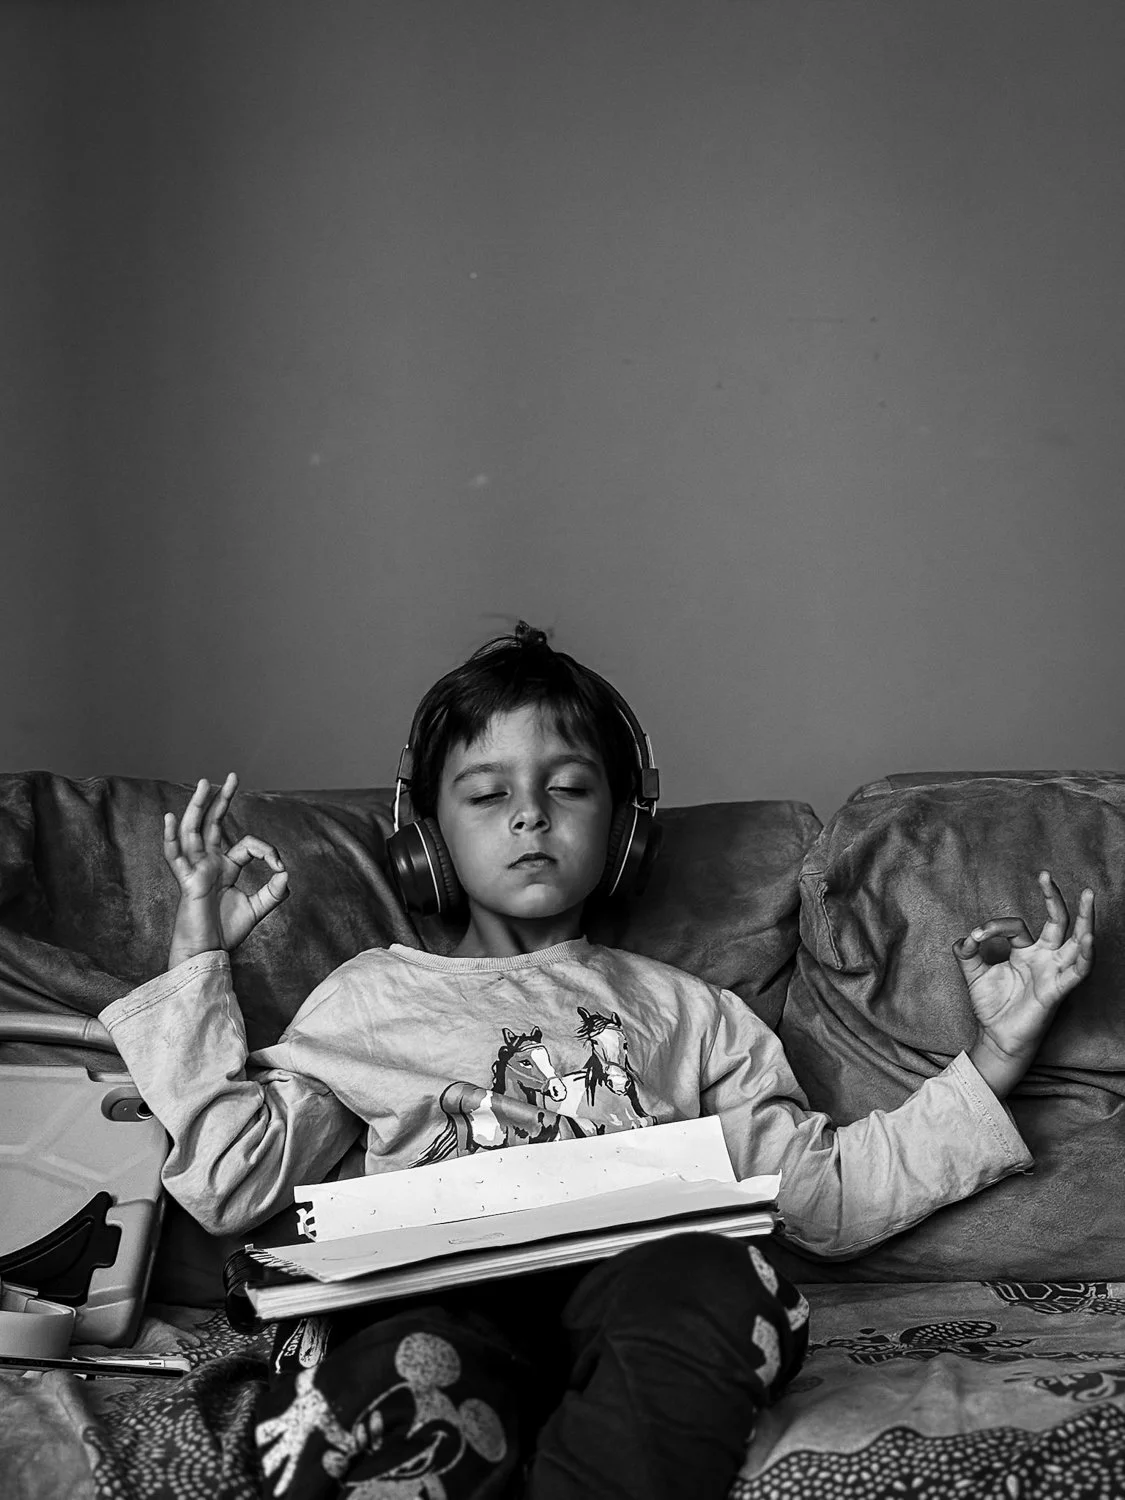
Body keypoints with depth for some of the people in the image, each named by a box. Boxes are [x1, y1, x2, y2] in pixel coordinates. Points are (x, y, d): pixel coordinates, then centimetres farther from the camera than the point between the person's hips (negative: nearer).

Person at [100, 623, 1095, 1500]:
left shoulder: (682, 1012, 27)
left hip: (630, 1298, 2)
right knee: (406, 1374, -40)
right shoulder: (375, 994, 24)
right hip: (435, 1300, -2)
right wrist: (197, 957, 10)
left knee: (714, 1274, -35)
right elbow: (231, 1182, 13)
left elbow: (828, 1192, 20)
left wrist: (997, 1054, 13)